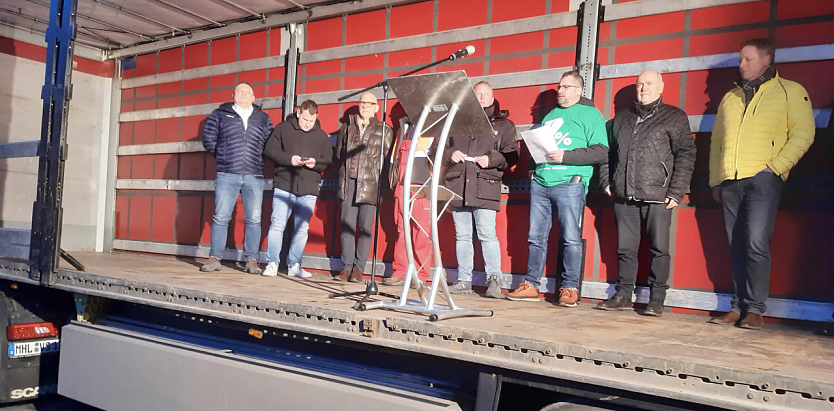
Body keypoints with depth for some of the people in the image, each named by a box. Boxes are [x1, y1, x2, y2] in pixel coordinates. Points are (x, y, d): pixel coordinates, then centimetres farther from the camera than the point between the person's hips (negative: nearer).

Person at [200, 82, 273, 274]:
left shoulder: (263, 119, 15)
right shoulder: (219, 115, 11)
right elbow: (208, 140, 10)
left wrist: (258, 160, 7)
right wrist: (224, 157, 10)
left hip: (254, 176, 1)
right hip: (227, 175, -1)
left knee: (254, 219, -1)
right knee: (221, 217, -4)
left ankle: (251, 260, 4)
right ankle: (214, 258, 3)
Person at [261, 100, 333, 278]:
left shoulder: (321, 135, 12)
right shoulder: (283, 128, 5)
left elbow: (329, 160, 11)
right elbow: (269, 150, 0)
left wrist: (316, 162, -10)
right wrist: (289, 158, -15)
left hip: (308, 191, 2)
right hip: (283, 186, -2)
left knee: (302, 229, 5)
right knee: (277, 225, -6)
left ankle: (294, 265, 14)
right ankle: (272, 263, 2)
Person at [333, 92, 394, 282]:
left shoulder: (384, 130, 9)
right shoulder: (347, 128, 17)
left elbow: (389, 158, 7)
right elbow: (339, 154, 23)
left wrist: (380, 178, 1)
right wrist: (345, 170, 14)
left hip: (370, 184, -2)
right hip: (348, 182, 3)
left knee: (366, 227, -4)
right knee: (347, 225, -1)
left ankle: (358, 268, 2)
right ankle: (347, 267, 5)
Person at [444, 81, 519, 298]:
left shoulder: (503, 125, 12)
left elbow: (512, 155, 3)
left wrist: (491, 158, -13)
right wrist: (450, 154, -3)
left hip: (485, 188, -3)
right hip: (458, 186, 4)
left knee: (487, 234, -11)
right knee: (462, 235, 7)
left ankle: (494, 280, -6)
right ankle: (464, 280, 14)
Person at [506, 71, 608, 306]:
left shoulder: (590, 115, 6)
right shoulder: (550, 115, 24)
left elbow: (601, 151, -5)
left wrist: (565, 156, -14)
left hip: (570, 183, -5)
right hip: (540, 183, 6)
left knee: (571, 239, -6)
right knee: (536, 237, 4)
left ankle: (570, 289, 1)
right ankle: (531, 286, 10)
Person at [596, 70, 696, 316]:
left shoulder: (674, 117, 6)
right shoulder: (622, 119, 20)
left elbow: (686, 155, -1)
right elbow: (608, 153, 24)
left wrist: (677, 192, -9)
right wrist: (606, 182, 11)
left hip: (657, 197, -4)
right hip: (624, 196, 4)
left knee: (659, 249, -1)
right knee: (625, 248, 8)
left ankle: (657, 299, 8)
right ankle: (623, 295, 18)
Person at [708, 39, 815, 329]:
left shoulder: (790, 92, 8)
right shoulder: (730, 98, 22)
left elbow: (803, 133, -1)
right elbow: (716, 141, 22)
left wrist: (776, 166, -12)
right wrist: (715, 180, 14)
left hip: (762, 178, -5)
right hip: (730, 182, 5)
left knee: (756, 242, -15)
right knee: (737, 247, 5)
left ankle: (755, 309, -5)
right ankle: (738, 307, 10)